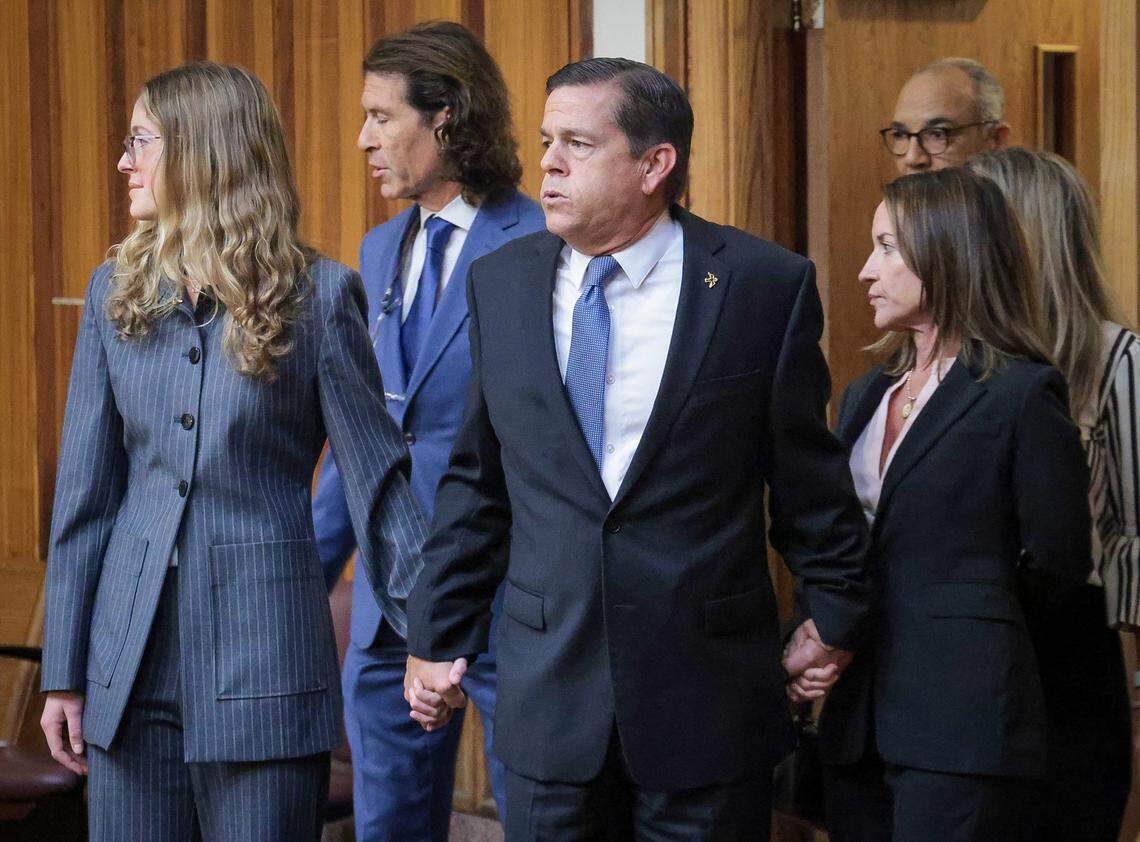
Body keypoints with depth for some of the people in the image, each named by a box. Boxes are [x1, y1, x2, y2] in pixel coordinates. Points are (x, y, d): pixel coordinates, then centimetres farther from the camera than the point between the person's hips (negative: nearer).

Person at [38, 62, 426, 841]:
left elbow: (377, 476, -2)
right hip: (133, 666, 4)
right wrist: (64, 673, 7)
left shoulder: (317, 295, -4)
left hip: (263, 659, -4)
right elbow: (85, 491, 9)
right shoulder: (116, 294, 7)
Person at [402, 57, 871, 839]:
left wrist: (835, 615, 9)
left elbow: (808, 474, 3)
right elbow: (477, 482, 12)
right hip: (550, 694, 3)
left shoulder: (765, 285, -5)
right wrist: (437, 634, 12)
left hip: (707, 697, -2)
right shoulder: (501, 283, 6)